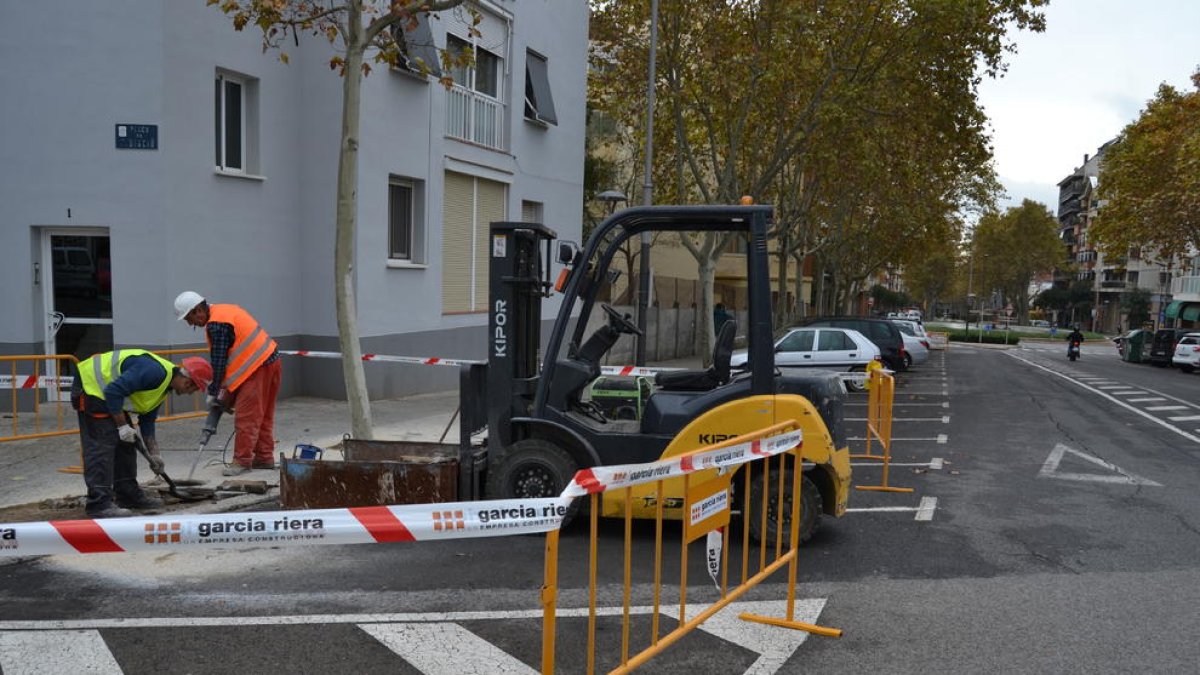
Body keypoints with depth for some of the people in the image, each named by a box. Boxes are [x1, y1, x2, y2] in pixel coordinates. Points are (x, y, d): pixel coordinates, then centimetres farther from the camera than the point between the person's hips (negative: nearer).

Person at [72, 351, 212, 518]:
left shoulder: (165, 383, 7)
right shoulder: (155, 372, -26)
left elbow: (147, 419, 15)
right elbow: (113, 391, -29)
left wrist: (154, 453, 13)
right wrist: (122, 425, -21)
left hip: (110, 394, 11)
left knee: (125, 443, 13)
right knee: (101, 446, -15)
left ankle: (128, 494, 22)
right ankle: (99, 503, -16)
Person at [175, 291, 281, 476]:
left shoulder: (216, 325, -15)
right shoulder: (226, 310, 16)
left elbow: (219, 361, -13)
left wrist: (213, 392, -4)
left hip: (257, 367, -10)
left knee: (246, 417, -5)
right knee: (263, 415, 14)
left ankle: (242, 461, -1)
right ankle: (264, 457, 20)